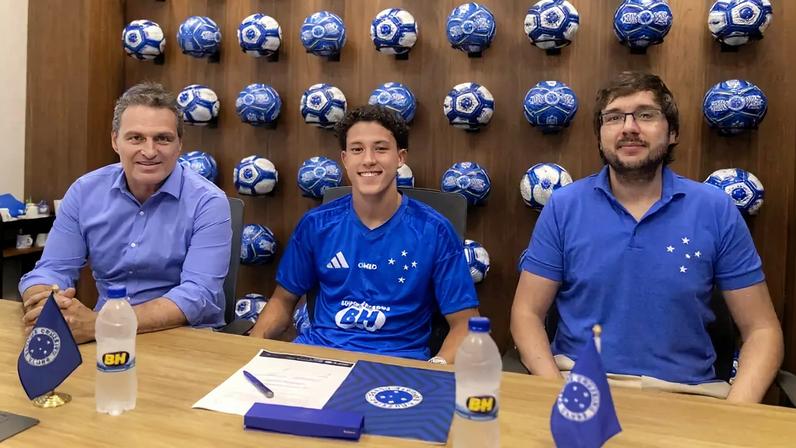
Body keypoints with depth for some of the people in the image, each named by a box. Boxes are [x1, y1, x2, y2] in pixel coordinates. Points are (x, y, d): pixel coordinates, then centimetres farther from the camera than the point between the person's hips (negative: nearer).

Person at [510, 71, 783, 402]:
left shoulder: (716, 210, -1)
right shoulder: (563, 207, -1)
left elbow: (761, 329, 3)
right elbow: (527, 313, 1)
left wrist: (734, 412, -14)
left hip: (685, 393, 2)